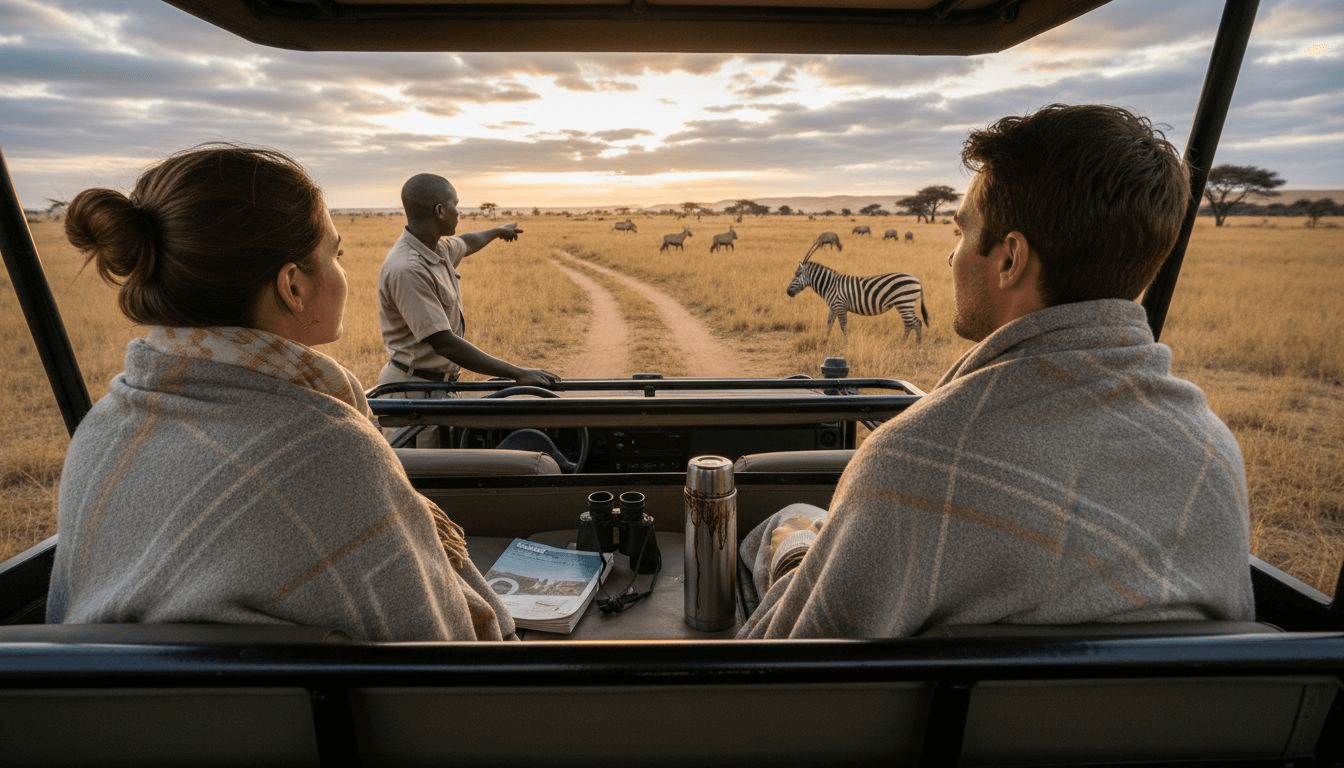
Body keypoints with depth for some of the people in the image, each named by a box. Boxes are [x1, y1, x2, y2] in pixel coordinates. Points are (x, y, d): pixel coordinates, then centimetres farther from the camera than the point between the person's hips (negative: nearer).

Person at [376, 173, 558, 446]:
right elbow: (443, 343, -28)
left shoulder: (438, 248, 5)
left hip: (440, 381, 9)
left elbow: (466, 243, 31)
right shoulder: (407, 269, -25)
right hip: (414, 389, -9)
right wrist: (518, 374, -29)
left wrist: (497, 231, 51)